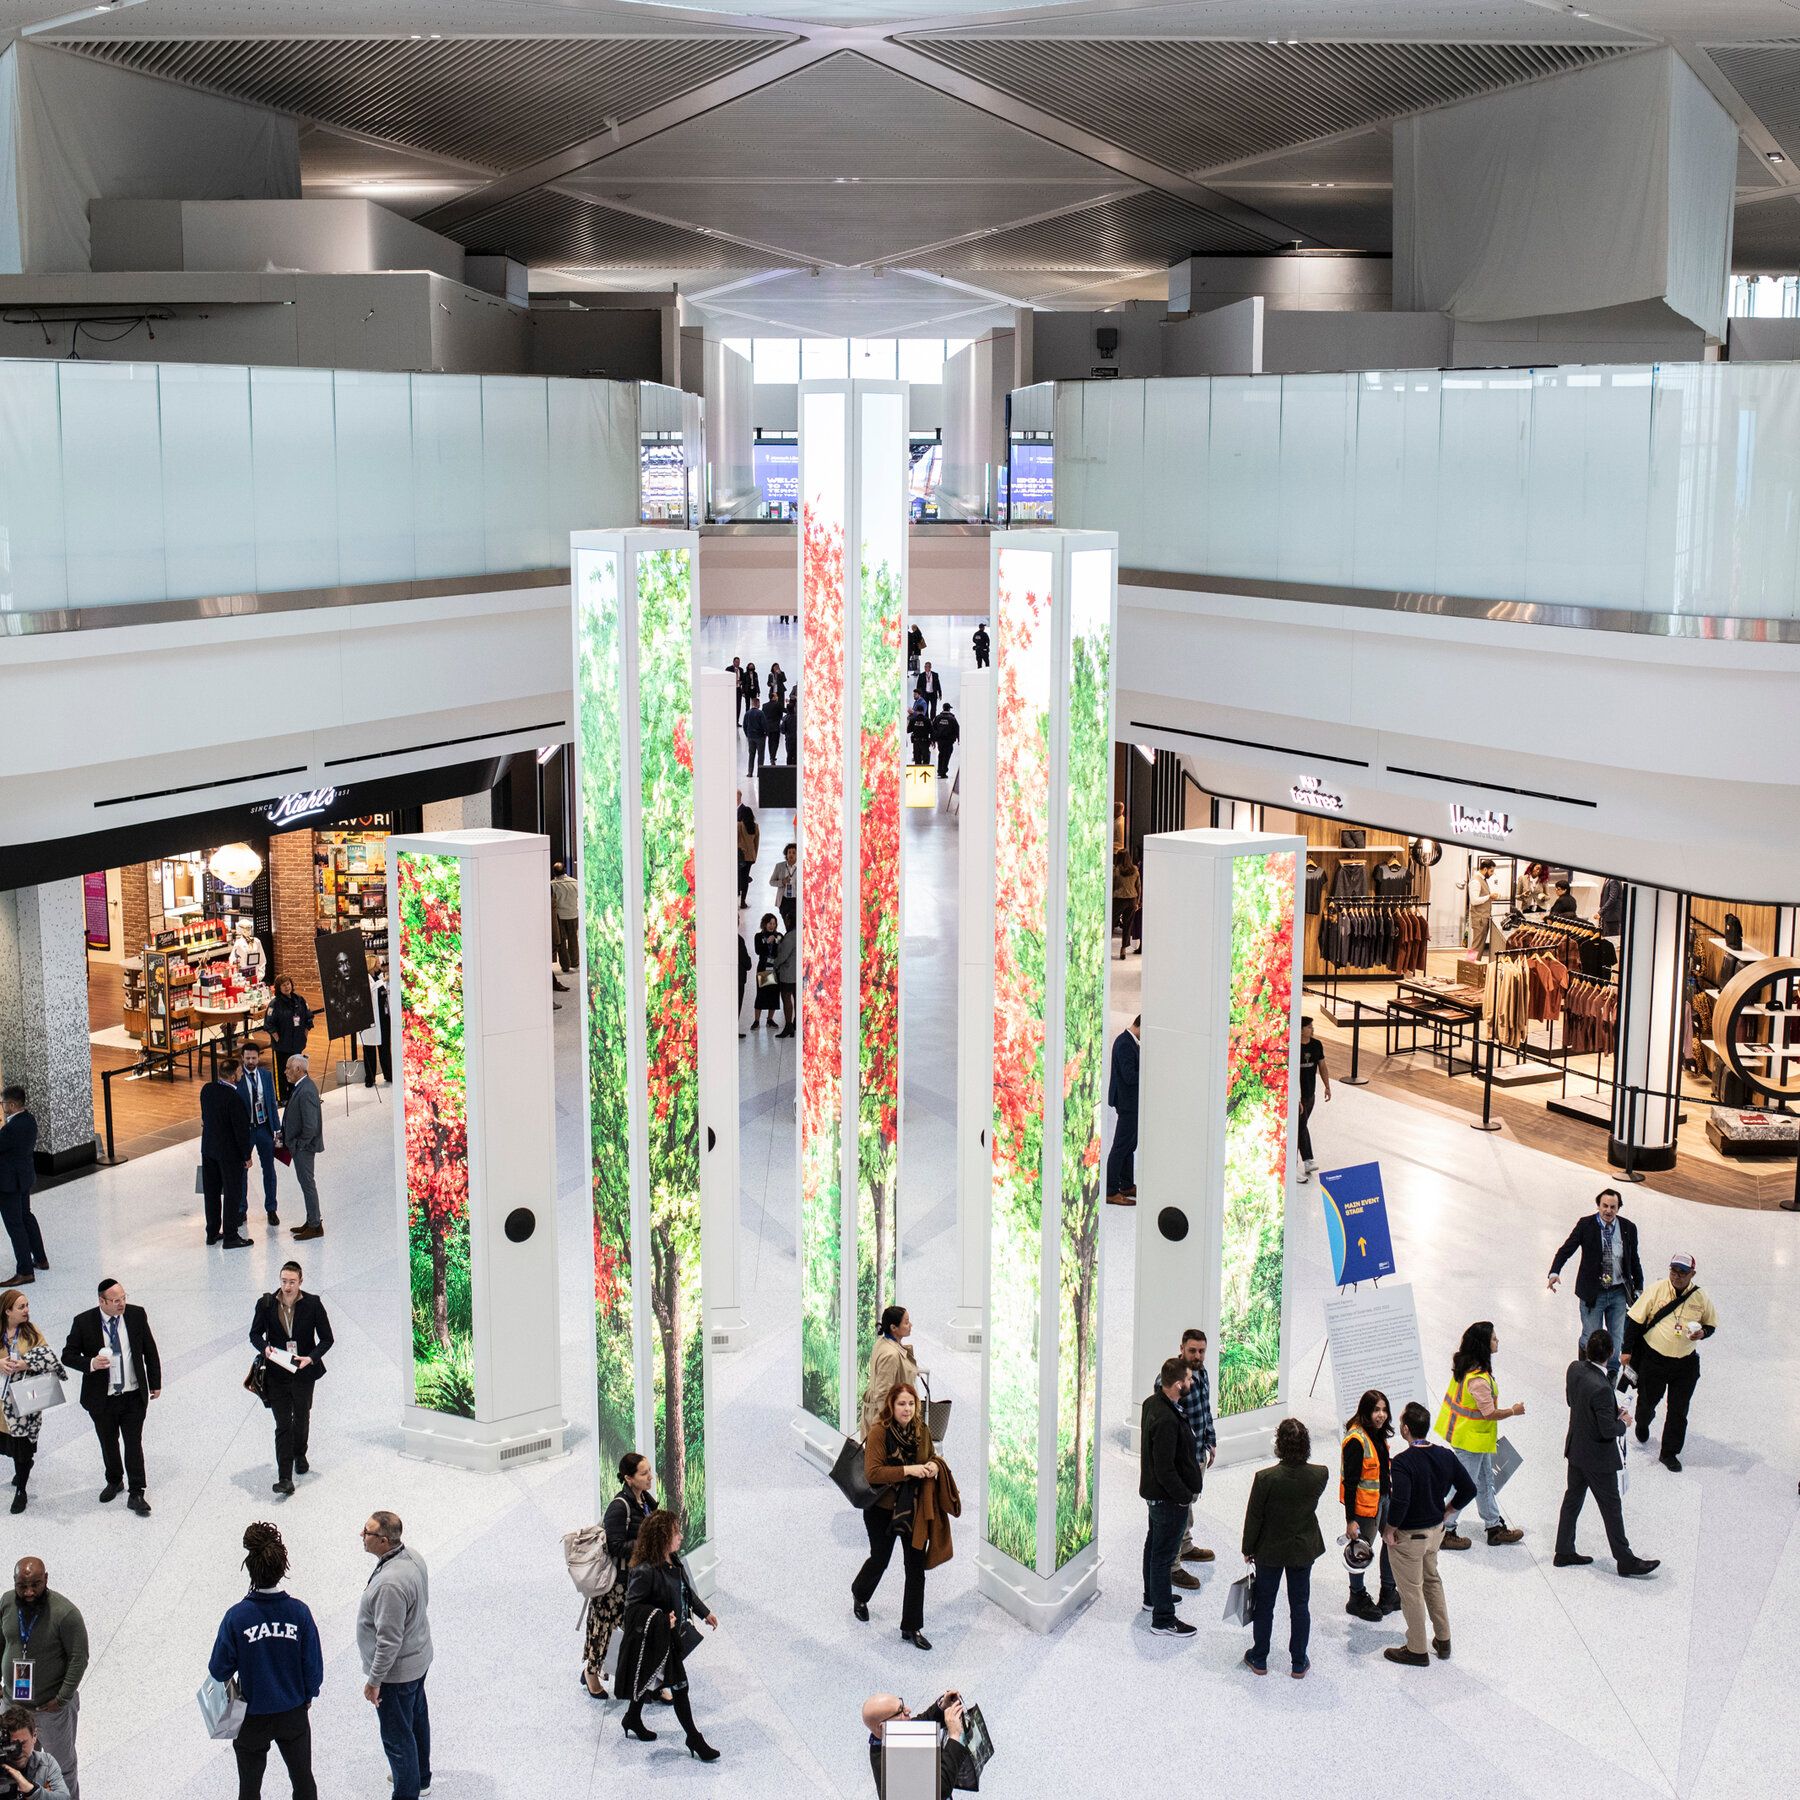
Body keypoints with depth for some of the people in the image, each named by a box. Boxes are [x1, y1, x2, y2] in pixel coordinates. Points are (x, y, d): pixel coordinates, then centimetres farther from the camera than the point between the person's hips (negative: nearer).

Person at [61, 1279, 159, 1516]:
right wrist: (91, 1363, -25)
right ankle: (114, 1482, 40)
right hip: (102, 1399, 0)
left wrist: (155, 1383, 7)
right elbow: (68, 1355, -5)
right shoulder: (84, 1322, -12)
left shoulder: (136, 1315, -7)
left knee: (133, 1444, 1)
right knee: (109, 1443, 18)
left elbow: (150, 1351, 4)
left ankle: (137, 1494, 9)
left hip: (134, 1396, 0)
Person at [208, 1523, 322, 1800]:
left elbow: (220, 1670, -13)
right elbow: (313, 1666, -9)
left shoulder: (236, 1616, -22)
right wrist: (308, 1695, 10)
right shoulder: (298, 1611, -17)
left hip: (252, 1718, -1)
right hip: (293, 1714, 1)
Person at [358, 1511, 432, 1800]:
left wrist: (374, 1680, -17)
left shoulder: (390, 1584, -37)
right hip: (420, 1657, 10)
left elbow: (389, 1641, -30)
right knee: (417, 1718, 28)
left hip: (396, 1671, -10)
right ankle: (420, 1775, 48)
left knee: (397, 1737, 10)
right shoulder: (413, 1557, -8)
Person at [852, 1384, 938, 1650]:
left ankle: (912, 1627, 14)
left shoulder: (922, 1431, -4)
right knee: (880, 1558, 17)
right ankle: (859, 1594, 50)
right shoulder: (879, 1432, -20)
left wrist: (932, 1466, -10)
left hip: (913, 1508, 4)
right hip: (882, 1508, -4)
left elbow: (930, 1457, 14)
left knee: (916, 1565, 2)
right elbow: (872, 1473, -25)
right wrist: (908, 1470, -31)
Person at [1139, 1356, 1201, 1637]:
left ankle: (1153, 1595, 44)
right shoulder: (1166, 1420, -32)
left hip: (1154, 1492, 10)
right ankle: (1163, 1619, 10)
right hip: (1169, 1498, -10)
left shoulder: (1152, 1402, -1)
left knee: (1154, 1544, 25)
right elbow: (1165, 1469, -28)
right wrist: (1185, 1496, -18)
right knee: (1164, 1555, 0)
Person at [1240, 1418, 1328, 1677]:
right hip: (1304, 1549, 2)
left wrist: (1247, 1549, -1)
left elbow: (1253, 1517, -16)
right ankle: (1299, 1663, 28)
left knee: (1264, 1605, 16)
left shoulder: (1265, 1478, -27)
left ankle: (1259, 1659, 30)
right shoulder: (1319, 1475, -19)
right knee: (1300, 1605, 17)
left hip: (1270, 1551, -2)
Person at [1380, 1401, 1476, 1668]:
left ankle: (1417, 1650, 22)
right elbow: (1468, 1489, 1)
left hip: (1408, 1536, -7)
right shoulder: (1445, 1456, -6)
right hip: (1436, 1531, 7)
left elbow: (1399, 1503, -34)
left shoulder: (1403, 1462, -27)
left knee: (1411, 1591, 9)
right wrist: (1445, 1514, 10)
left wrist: (1389, 1531, -18)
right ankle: (1443, 1640, 36)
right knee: (1432, 1581, 26)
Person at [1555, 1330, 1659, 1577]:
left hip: (1576, 1448, 8)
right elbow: (1608, 1430, -28)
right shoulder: (1601, 1388, -34)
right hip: (1597, 1457, -8)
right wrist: (1624, 1422, -6)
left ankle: (1564, 1552, 31)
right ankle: (1624, 1560, 22)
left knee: (1573, 1498, 20)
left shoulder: (1575, 1368, -10)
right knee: (1611, 1508, 8)